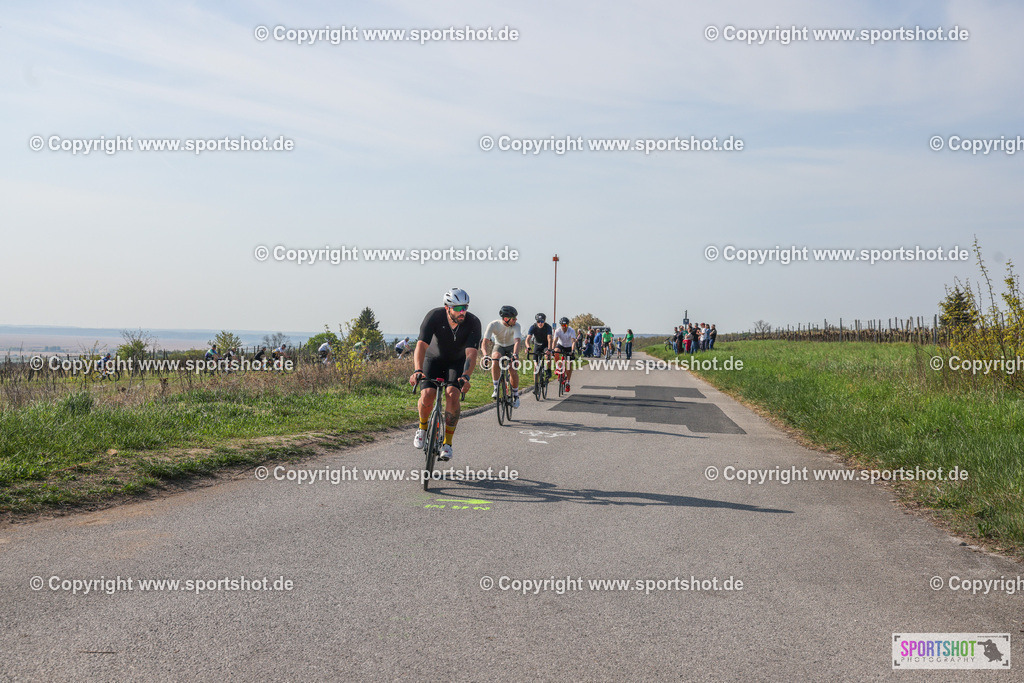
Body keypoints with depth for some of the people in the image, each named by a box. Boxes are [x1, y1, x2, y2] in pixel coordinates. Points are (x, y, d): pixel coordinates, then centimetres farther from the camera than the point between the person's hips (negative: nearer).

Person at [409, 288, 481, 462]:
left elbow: (471, 353, -33)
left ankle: (447, 442, -11)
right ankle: (422, 427, 11)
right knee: (427, 396, -21)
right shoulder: (434, 316, -28)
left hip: (457, 362, 0)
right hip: (434, 358, 0)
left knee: (453, 395, -24)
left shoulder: (473, 322, -26)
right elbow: (421, 345, -36)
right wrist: (417, 370, -52)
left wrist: (466, 376, -50)